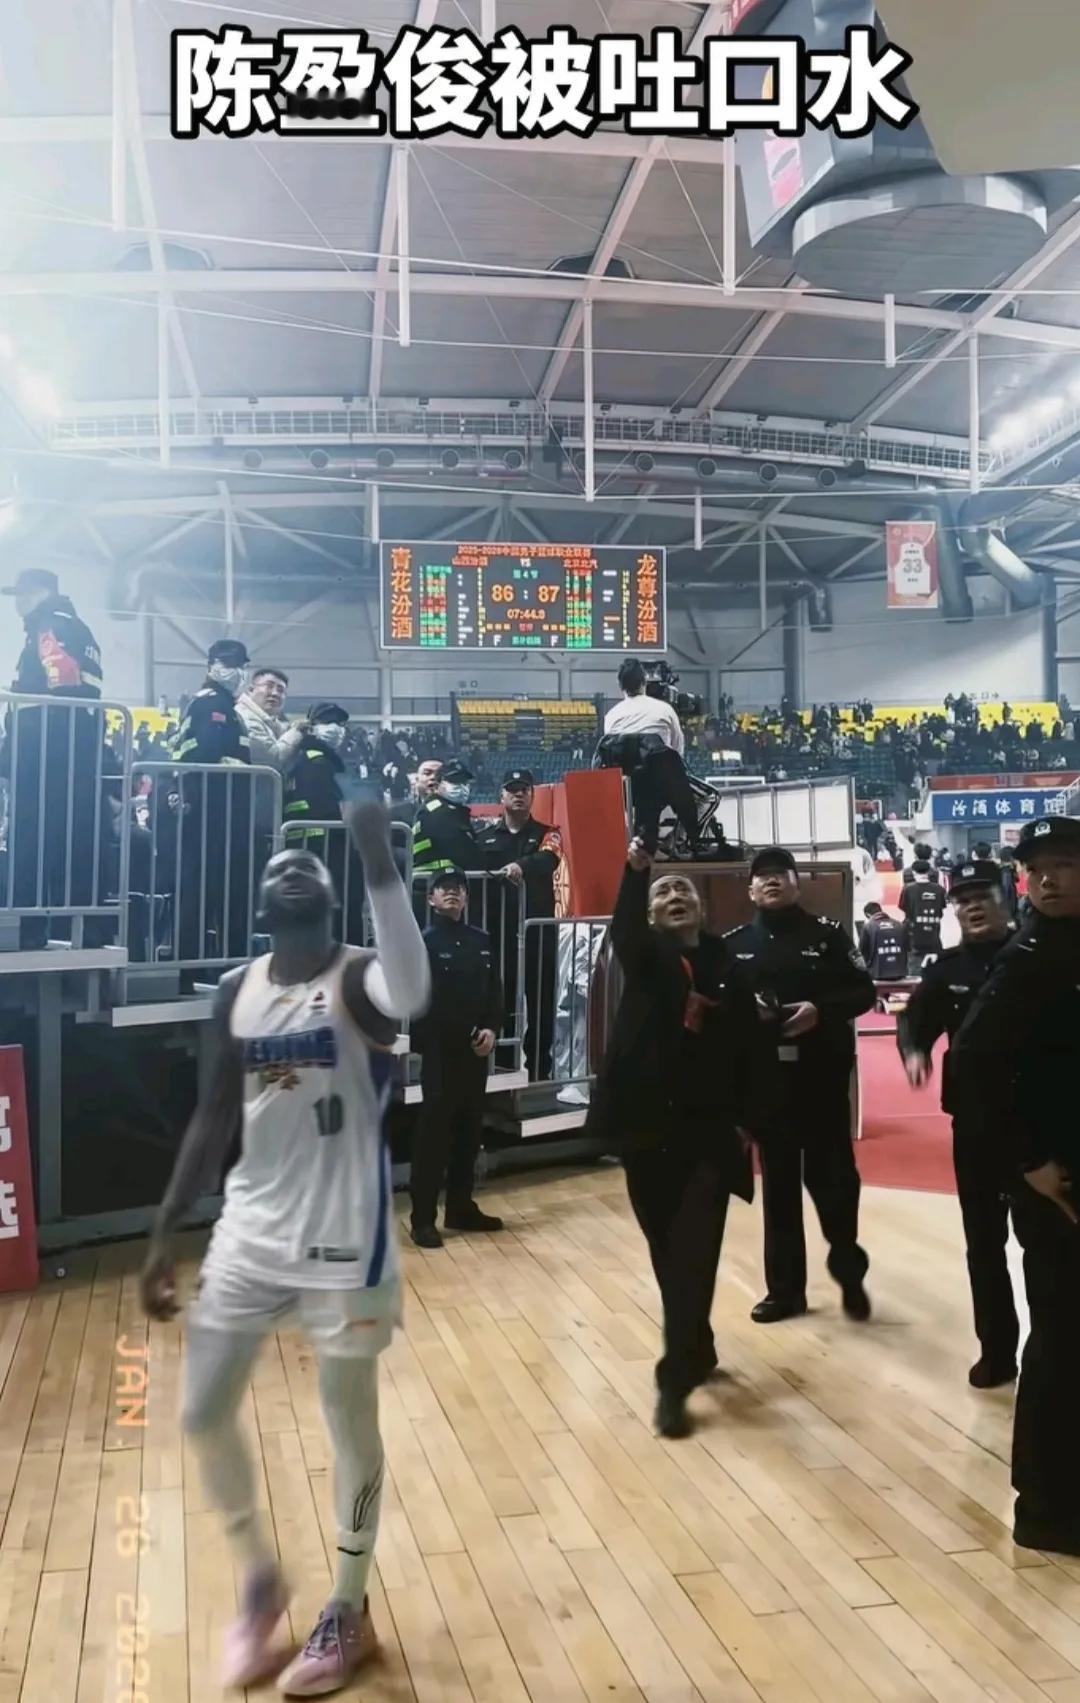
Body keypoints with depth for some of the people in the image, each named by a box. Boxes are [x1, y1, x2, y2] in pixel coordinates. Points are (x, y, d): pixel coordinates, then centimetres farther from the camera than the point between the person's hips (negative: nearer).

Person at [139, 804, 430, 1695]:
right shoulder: (237, 992, 5)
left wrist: (380, 863, -43)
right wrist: (165, 1233, 10)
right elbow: (216, 1117, 11)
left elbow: (412, 997, -39)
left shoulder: (359, 978, -12)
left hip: (345, 1239, -5)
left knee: (351, 1424, 9)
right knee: (204, 1413, 10)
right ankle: (262, 1577, 37)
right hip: (250, 1233, 6)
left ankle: (349, 1614, 32)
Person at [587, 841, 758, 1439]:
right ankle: (697, 1350, 33)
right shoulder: (644, 955, 2)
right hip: (647, 1124, 0)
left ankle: (675, 1378, 0)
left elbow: (747, 1048, 5)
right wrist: (635, 869, -40)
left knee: (695, 1250, -7)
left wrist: (745, 1119, -2)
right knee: (667, 1249, 12)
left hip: (709, 1127, 0)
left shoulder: (727, 966, 5)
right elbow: (623, 928, -23)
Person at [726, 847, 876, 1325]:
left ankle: (849, 1274, 25)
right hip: (765, 1076, 2)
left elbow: (863, 993, 0)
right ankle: (784, 1288, 21)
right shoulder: (734, 944, 7)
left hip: (822, 1074, -2)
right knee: (779, 1182, 9)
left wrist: (821, 1009, -15)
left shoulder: (828, 934, 2)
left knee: (832, 1173, 1)